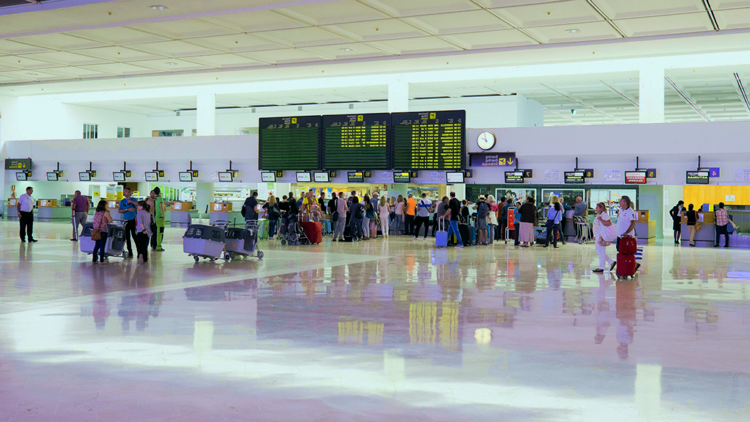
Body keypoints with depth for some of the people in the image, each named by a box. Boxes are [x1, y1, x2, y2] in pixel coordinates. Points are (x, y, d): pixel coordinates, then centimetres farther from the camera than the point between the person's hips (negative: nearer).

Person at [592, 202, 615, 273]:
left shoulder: (604, 215, -12)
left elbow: (609, 223, -25)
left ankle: (601, 267, 1)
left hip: (602, 236, -11)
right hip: (598, 235, 11)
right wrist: (595, 235, 24)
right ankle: (611, 262, 21)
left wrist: (601, 220, -24)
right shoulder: (598, 215, 18)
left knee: (602, 251, -5)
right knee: (597, 250, 13)